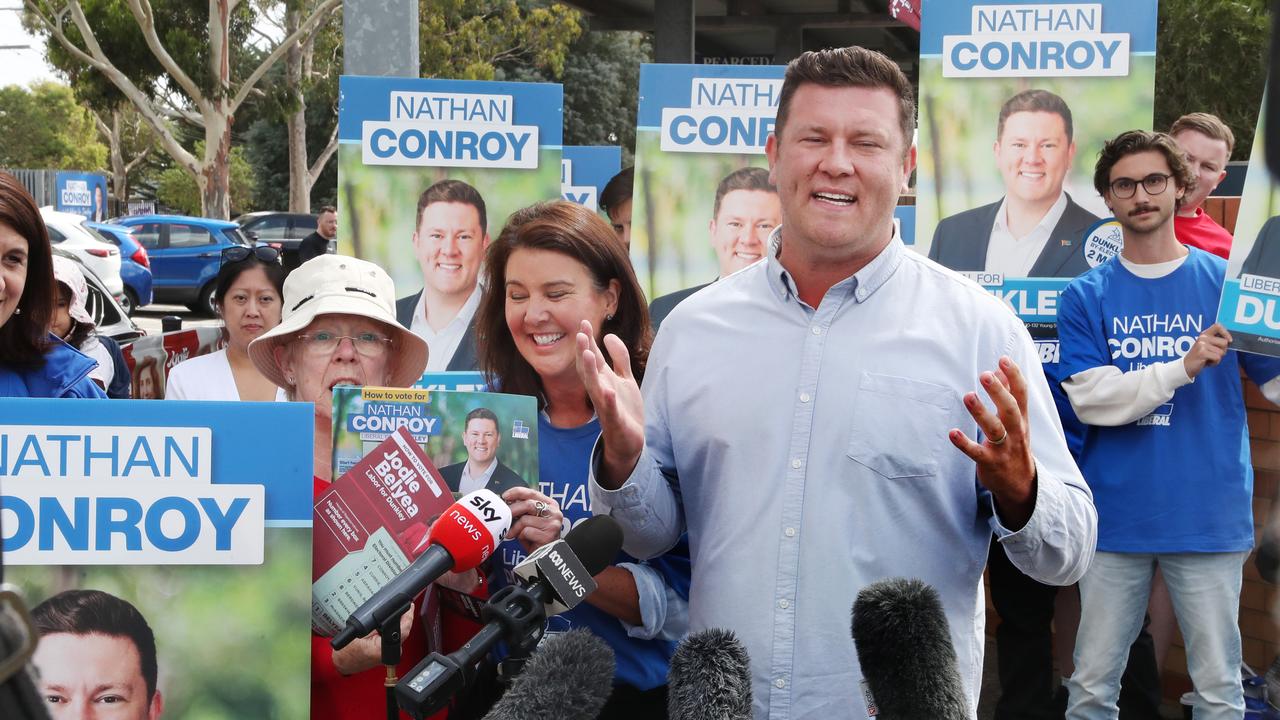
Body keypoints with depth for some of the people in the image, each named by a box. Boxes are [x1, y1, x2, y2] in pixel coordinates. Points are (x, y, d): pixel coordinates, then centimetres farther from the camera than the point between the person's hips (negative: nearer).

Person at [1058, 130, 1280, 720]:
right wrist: (1183, 367, -18)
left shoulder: (1227, 282, 3)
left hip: (1210, 513, 0)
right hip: (1114, 515, 1)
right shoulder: (1085, 296, 3)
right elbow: (1090, 398, -9)